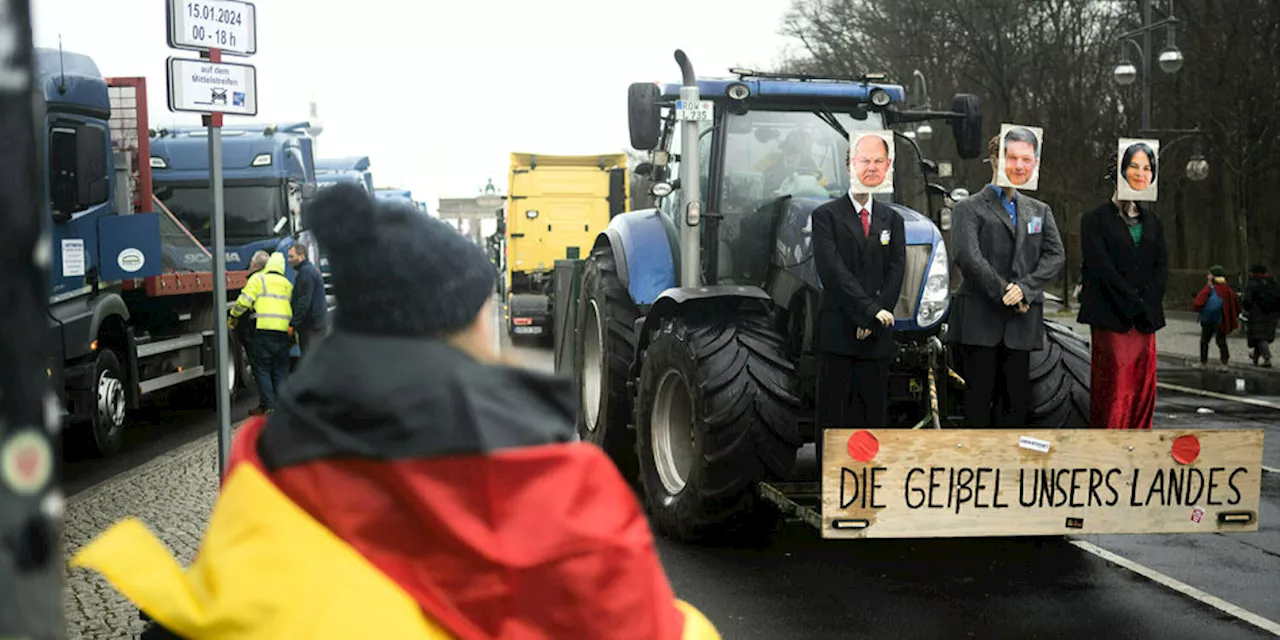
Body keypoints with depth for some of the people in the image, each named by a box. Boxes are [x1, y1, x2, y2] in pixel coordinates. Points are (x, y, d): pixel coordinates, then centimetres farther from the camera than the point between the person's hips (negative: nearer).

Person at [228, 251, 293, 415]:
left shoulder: (258, 279, 2)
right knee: (280, 370, 12)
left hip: (264, 329, -5)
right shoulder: (287, 284, 19)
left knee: (261, 368, 1)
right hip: (284, 332, 5)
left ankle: (268, 405, -3)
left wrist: (233, 317, 7)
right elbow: (294, 308, 20)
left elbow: (245, 300, -7)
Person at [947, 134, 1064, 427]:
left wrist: (1025, 287, -10)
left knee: (1016, 399, 3)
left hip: (1021, 322, 4)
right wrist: (1004, 293, -14)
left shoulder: (1040, 211, 18)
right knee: (979, 397, -3)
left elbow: (1055, 255, 6)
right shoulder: (969, 208, 3)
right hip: (980, 319, -4)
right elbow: (968, 258, -10)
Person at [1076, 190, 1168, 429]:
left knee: (1144, 386, 3)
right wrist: (1134, 303, -14)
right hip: (1111, 318, -5)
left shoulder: (1153, 221, 16)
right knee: (1112, 384, -6)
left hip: (1145, 320, 5)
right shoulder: (1095, 220, 0)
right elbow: (1101, 266, -10)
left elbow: (1161, 267, 8)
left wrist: (1146, 306, -8)